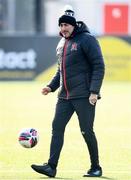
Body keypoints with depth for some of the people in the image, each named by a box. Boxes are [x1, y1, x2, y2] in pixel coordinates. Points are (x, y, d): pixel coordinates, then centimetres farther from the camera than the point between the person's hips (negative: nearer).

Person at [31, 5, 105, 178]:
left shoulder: (87, 40, -8)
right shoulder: (61, 44, 16)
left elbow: (99, 66, -12)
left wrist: (94, 91, -18)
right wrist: (51, 86, 11)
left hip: (84, 96, -7)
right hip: (65, 96, 7)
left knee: (87, 132, -2)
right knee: (57, 128, -3)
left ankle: (96, 168, 11)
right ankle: (51, 167, -4)